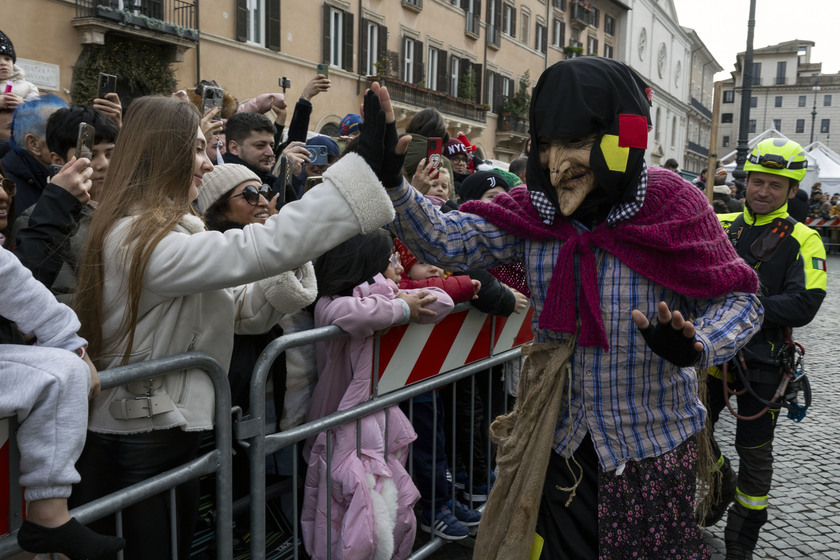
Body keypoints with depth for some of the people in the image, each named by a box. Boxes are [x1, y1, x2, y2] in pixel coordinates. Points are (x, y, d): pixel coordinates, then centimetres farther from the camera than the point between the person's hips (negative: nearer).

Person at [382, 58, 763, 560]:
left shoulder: (672, 205, -12)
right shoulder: (533, 209, -4)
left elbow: (738, 299, -6)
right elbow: (444, 242, -11)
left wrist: (696, 346, -27)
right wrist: (390, 179, -24)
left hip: (655, 445, -2)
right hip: (560, 441, 3)